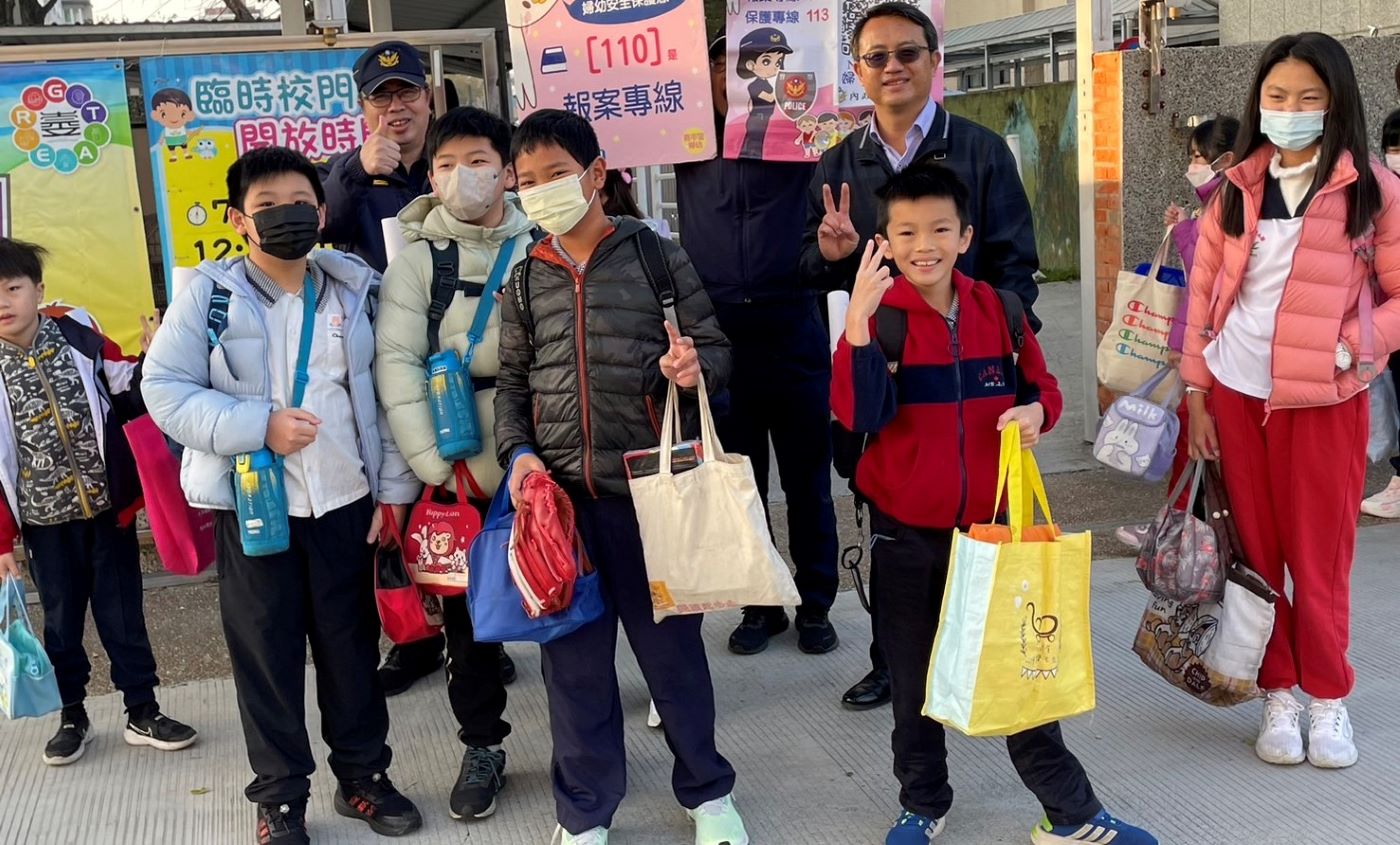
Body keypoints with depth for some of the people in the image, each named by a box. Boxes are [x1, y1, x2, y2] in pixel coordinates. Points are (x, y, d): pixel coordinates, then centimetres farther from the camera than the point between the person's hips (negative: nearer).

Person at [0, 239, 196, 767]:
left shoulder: (80, 340, -6)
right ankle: (72, 718, 29)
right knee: (61, 620, 13)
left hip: (108, 507, 0)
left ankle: (143, 712, 21)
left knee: (122, 612, 8)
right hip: (45, 521, 0)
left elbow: (131, 398, 1)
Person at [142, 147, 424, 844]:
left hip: (344, 501, 2)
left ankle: (363, 775, 31)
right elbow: (165, 391, -9)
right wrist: (258, 426, -19)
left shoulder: (356, 289, 2)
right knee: (266, 651, 8)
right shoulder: (207, 293, -5)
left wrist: (394, 487, 1)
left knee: (352, 641, 13)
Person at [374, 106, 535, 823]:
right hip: (461, 473, 0)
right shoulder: (416, 260, 0)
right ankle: (482, 746, 28)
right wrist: (437, 467, -14)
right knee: (467, 615, 9)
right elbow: (396, 364, -7)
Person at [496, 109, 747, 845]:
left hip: (648, 487, -2)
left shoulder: (655, 256, 0)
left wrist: (696, 364, -20)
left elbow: (716, 348, 3)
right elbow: (512, 382, 13)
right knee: (574, 654, 10)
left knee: (670, 642, 9)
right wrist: (518, 454, -3)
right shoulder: (524, 281, 9)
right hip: (558, 493, 3)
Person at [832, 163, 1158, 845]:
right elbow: (857, 413, -23)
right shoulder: (878, 316, -10)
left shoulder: (998, 309, -1)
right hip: (906, 533, -2)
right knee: (914, 679, 13)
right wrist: (858, 321, -34)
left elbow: (1041, 385, 10)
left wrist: (1037, 411, -13)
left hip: (990, 520, 2)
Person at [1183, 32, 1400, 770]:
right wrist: (1195, 388, 4)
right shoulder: (1236, 188, 7)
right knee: (1256, 552, 9)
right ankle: (1277, 696, 22)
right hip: (1236, 395, 3)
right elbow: (1203, 291, 8)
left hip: (1323, 400, -3)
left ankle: (1327, 698, 22)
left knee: (1319, 557, 5)